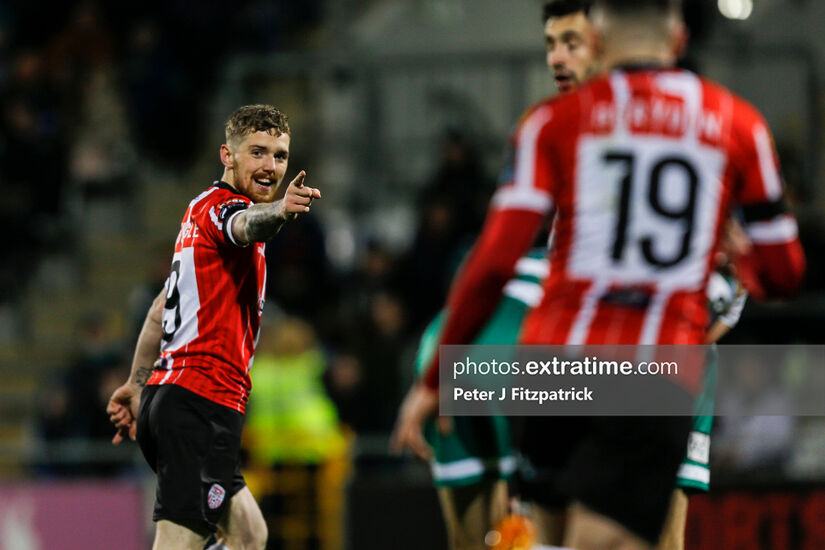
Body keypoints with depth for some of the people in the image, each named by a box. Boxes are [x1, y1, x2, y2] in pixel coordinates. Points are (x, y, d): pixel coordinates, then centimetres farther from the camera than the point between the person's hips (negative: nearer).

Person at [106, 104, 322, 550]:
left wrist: (137, 384, 35)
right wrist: (280, 210, -56)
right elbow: (245, 225, -34)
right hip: (203, 403, -10)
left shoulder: (204, 210, 22)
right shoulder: (219, 205, -8)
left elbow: (162, 308, 29)